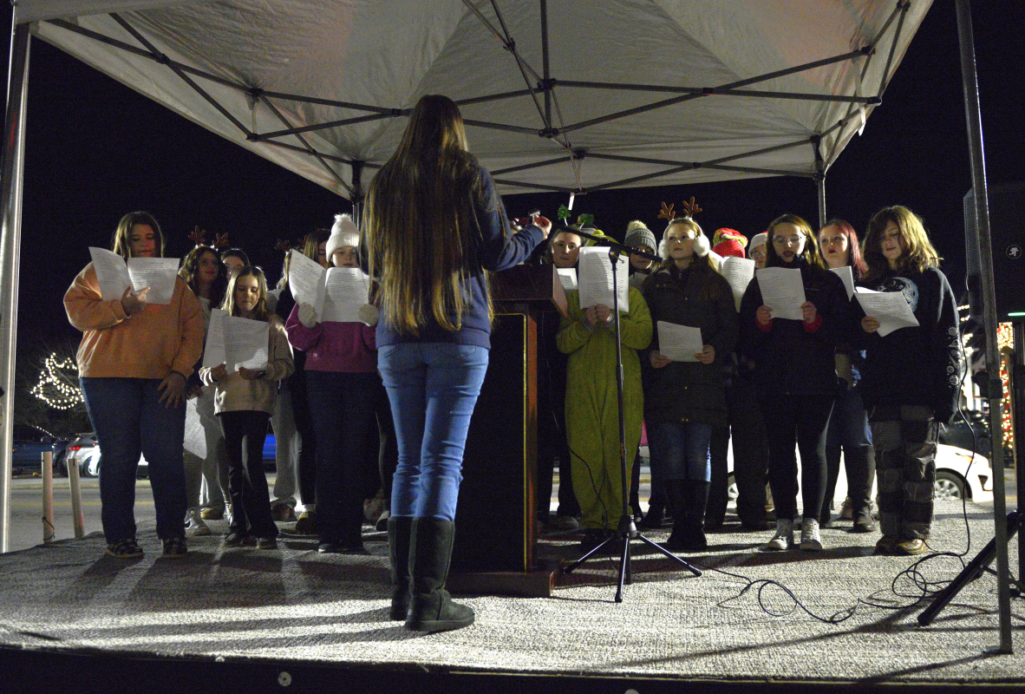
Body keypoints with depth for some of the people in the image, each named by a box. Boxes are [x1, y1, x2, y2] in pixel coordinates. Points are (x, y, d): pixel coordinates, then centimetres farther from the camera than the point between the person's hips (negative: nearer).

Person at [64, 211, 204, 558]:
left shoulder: (175, 282, 19)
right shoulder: (100, 271, 13)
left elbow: (193, 328, 12)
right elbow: (77, 311, 0)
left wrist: (180, 371, -2)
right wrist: (124, 305, -14)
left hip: (163, 380, 2)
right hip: (110, 376, -1)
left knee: (167, 456, -6)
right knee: (118, 457, -2)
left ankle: (173, 535, 2)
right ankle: (119, 537, 8)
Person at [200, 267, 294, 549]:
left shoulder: (272, 324, 6)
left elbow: (286, 364, -1)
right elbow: (204, 368, 12)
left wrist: (261, 371, -18)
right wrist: (212, 374, -10)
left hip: (258, 401, -4)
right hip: (227, 401, 4)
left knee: (251, 462, -13)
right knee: (235, 466, 7)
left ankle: (264, 529, -5)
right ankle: (240, 527, 15)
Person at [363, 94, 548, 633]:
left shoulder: (383, 183, 11)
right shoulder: (469, 175, 2)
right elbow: (498, 254, -1)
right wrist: (535, 234, 19)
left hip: (396, 337, 4)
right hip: (458, 333, -4)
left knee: (409, 462, 11)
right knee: (442, 462, -5)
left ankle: (402, 591, 15)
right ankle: (428, 599, -6)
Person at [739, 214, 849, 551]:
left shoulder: (827, 281, 10)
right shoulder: (760, 283, 14)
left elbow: (843, 330, 2)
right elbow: (746, 339, 10)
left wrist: (816, 321, -15)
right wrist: (761, 323, -10)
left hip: (816, 381, -1)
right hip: (774, 381, 2)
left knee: (813, 449, -2)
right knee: (779, 451, 1)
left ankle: (811, 524, 4)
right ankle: (784, 524, 6)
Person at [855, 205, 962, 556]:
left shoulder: (931, 278, 6)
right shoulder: (870, 283, 17)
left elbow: (947, 335, 0)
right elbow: (857, 338, 20)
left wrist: (948, 383, -9)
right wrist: (864, 328, -4)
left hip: (921, 386, -3)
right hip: (881, 387, 3)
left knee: (918, 458, 0)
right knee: (887, 459, 2)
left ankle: (916, 531, 6)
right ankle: (891, 531, 8)